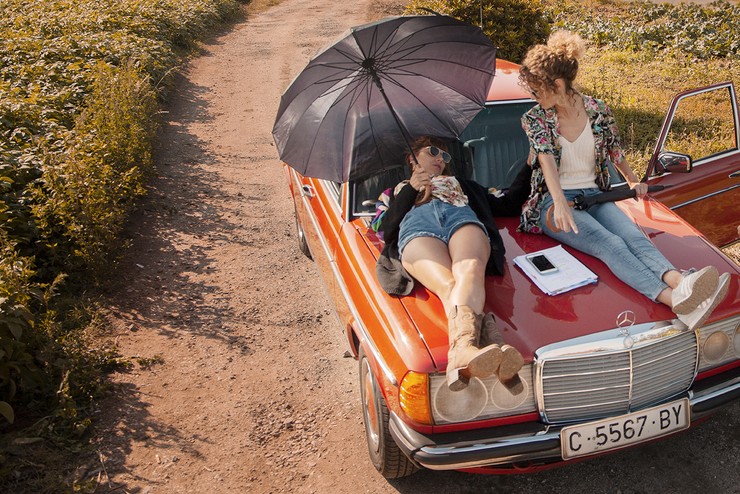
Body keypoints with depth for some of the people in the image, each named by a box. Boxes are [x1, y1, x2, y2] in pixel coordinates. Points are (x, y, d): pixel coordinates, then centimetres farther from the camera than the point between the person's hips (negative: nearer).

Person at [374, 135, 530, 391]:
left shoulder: (459, 182, 48)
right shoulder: (397, 190, 41)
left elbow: (508, 205, 39)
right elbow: (385, 229, 19)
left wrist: (530, 167, 34)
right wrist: (411, 191, 9)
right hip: (416, 224, -1)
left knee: (470, 271, -40)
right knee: (449, 285, -39)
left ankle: (462, 351, -68)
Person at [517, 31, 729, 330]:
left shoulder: (598, 111, 5)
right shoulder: (535, 119, -2)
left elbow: (614, 152, 22)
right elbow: (547, 160, -18)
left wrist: (633, 183, 33)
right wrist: (560, 204, -33)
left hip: (594, 196, 4)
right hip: (554, 202, -4)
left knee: (633, 236, -28)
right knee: (609, 243, -31)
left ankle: (678, 280, -55)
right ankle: (673, 298, -53)